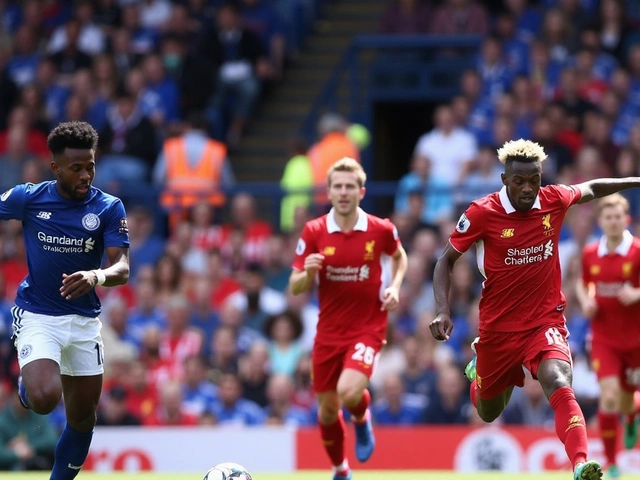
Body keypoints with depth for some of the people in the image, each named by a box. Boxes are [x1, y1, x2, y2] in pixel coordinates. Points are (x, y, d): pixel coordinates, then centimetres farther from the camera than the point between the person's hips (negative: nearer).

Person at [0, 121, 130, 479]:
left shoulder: (109, 208, -7)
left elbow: (123, 269, -16)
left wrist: (96, 277, -38)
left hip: (84, 320, 3)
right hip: (37, 315, -3)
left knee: (83, 418, 8)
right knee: (45, 399, -24)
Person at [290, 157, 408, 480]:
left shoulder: (381, 230, -7)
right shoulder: (313, 232, -6)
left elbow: (399, 257, 17)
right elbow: (295, 288, -3)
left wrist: (395, 286, -2)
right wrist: (307, 273, -25)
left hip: (368, 328, -2)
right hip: (329, 332, 2)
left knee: (349, 392, -27)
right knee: (327, 409, 10)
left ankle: (362, 420, 11)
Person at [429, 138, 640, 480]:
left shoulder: (555, 200, -7)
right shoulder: (481, 213, -15)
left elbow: (591, 189, 17)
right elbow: (446, 260, -4)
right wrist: (442, 310, -16)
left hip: (545, 320, 0)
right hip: (498, 327, 0)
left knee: (558, 383, -30)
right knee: (488, 413, 17)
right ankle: (480, 367, 53)